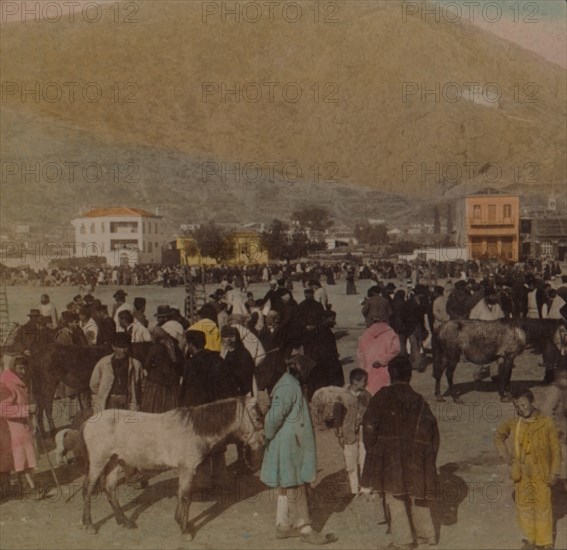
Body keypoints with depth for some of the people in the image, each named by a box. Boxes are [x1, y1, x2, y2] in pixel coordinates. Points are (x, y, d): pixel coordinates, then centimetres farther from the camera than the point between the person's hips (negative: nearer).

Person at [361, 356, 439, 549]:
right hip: (416, 459, 4)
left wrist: (371, 449, 0)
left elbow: (369, 426, -13)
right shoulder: (419, 400, 3)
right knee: (418, 496, 18)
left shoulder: (383, 397, -7)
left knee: (395, 498, 4)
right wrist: (429, 458, 9)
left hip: (389, 457, -4)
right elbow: (432, 431, 2)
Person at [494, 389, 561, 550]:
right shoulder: (513, 423, -5)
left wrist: (554, 473, -9)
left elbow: (555, 450, -8)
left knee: (542, 508, 5)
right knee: (524, 507, 15)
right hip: (521, 475, 4)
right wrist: (504, 454, 4)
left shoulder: (546, 423, -15)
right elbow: (498, 435, 15)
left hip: (541, 474, -4)